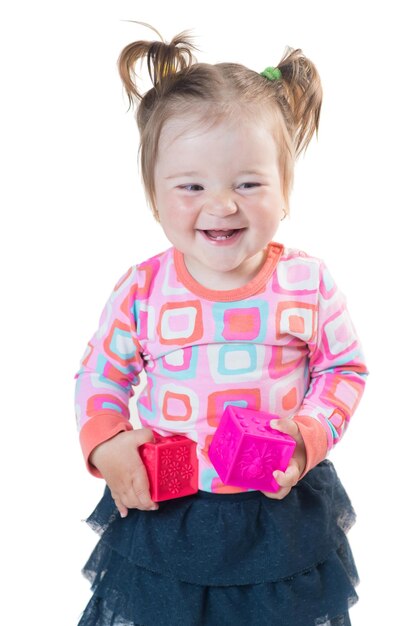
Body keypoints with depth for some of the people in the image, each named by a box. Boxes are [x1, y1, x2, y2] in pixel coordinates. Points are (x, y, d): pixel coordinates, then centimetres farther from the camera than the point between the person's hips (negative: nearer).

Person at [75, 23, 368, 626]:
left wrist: (313, 432, -14)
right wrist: (105, 444, -13)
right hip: (165, 514, 0)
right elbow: (100, 374, 2)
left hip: (285, 512, 0)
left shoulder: (308, 282, -10)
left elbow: (346, 368, 2)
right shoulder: (142, 289, -11)